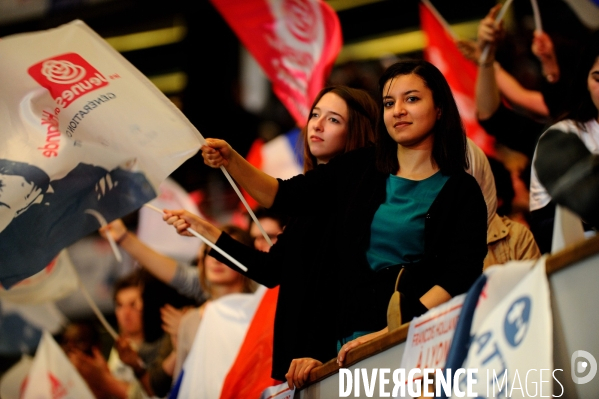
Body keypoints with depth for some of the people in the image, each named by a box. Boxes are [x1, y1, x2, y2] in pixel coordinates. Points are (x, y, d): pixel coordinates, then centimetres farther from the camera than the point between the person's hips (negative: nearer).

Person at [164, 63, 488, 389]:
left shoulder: (461, 191, 4)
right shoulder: (362, 168, 16)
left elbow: (459, 277, -8)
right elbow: (282, 196, 16)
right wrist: (230, 161, -2)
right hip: (345, 337, 4)